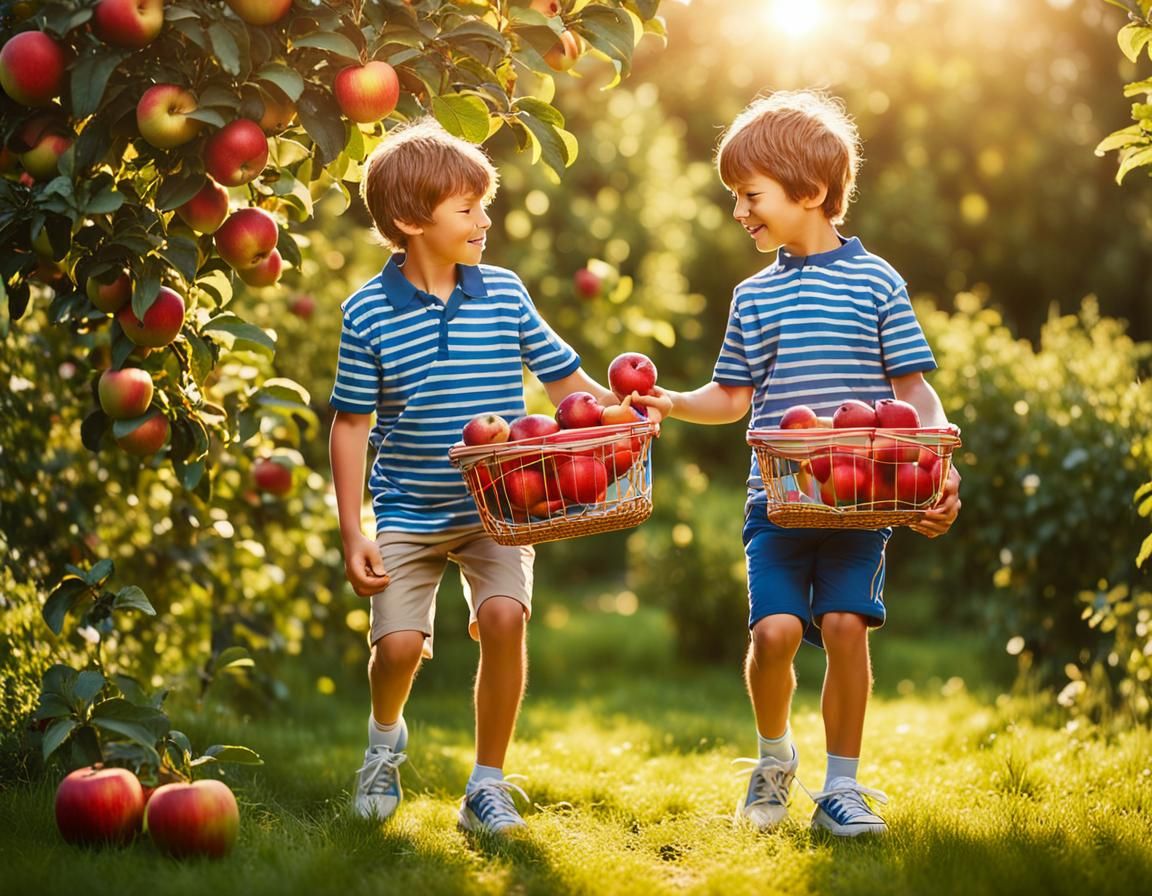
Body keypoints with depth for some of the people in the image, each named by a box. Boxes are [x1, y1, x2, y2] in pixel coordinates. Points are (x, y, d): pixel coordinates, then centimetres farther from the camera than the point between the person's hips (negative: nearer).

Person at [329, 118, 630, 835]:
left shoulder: (504, 294, 0)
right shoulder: (369, 312, -5)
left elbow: (565, 379, 6)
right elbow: (352, 425, -2)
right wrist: (352, 532, -6)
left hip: (497, 508, 1)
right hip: (408, 513, -1)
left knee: (504, 616, -20)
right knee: (399, 642, -11)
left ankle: (489, 784, -2)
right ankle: (386, 737, 28)